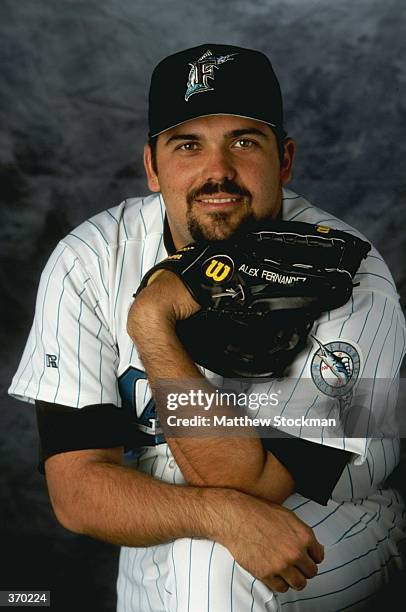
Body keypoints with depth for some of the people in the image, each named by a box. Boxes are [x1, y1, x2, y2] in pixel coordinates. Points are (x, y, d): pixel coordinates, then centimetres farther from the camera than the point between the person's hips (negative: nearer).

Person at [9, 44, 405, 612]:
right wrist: (220, 512, -33)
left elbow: (243, 482, -26)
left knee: (205, 559, -30)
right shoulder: (88, 262, -14)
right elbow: (76, 489, -17)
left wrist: (153, 322, -32)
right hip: (156, 524, 5)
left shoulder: (350, 280, -22)